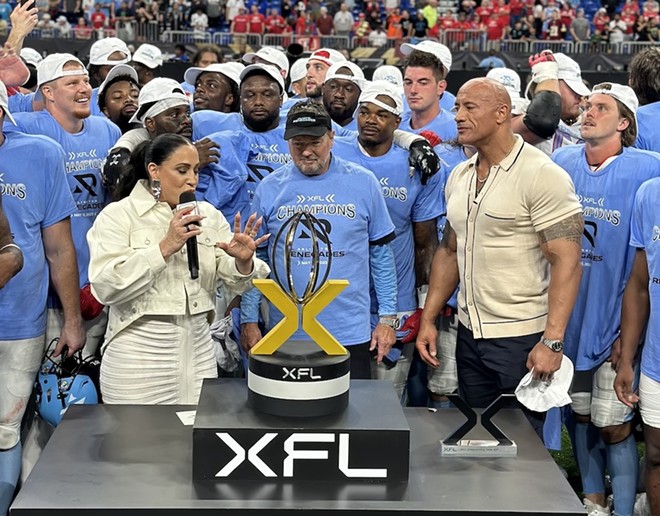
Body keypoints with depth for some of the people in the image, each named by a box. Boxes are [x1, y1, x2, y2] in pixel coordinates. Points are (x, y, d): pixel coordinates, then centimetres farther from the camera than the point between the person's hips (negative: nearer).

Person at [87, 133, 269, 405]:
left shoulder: (209, 216, 10)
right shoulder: (117, 215, -3)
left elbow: (236, 282, 5)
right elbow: (105, 286, -16)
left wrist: (243, 261, -17)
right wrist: (165, 247, -20)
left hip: (198, 349, 4)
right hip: (139, 354, -4)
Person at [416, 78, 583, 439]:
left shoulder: (542, 176, -14)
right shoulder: (459, 177, 9)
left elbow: (567, 261, -18)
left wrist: (552, 342, -24)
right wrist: (428, 320, 11)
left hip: (522, 338, -7)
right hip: (470, 333, 7)